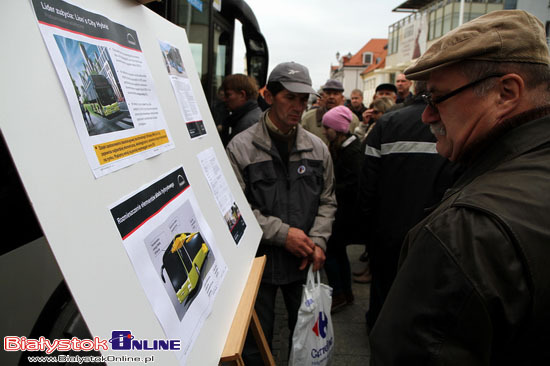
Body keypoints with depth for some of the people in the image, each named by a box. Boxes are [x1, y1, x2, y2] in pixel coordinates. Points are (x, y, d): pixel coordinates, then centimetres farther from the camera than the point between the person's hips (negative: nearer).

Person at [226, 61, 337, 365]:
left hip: (304, 261, 4)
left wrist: (318, 240, -7)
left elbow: (326, 200, 8)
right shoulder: (241, 147, -10)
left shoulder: (317, 148, 3)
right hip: (257, 260, -3)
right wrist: (281, 233, -18)